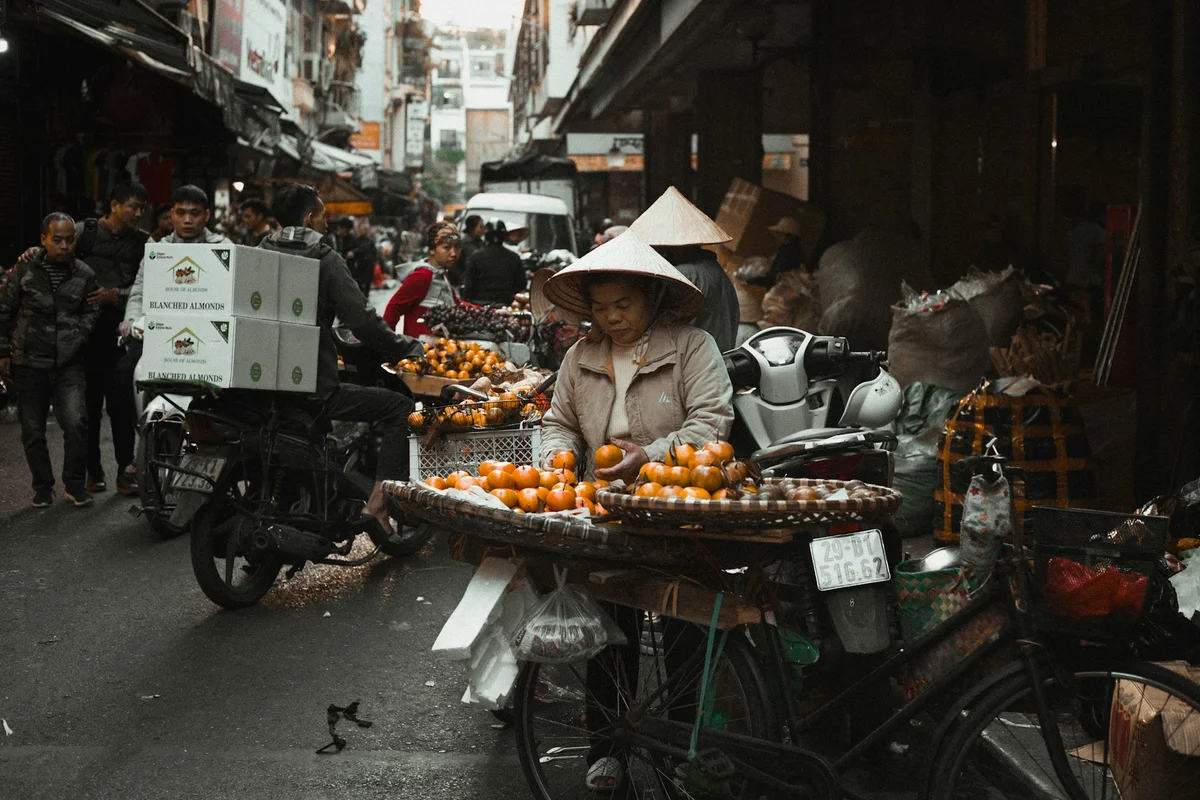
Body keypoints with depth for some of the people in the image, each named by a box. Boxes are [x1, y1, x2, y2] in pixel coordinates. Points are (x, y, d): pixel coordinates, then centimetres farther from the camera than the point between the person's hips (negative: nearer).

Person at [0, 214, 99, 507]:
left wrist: (76, 340, -8)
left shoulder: (85, 275, 2)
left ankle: (75, 484, 2)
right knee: (32, 430, 8)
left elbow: (92, 314, 6)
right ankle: (43, 487, 24)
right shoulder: (25, 270, 3)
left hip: (69, 365, -1)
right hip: (28, 364, 1)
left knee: (76, 423, -16)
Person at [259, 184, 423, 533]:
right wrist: (409, 349, -1)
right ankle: (378, 501, -8)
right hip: (314, 388, -7)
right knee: (399, 406, 2)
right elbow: (362, 321, -14)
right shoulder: (325, 259, -8)